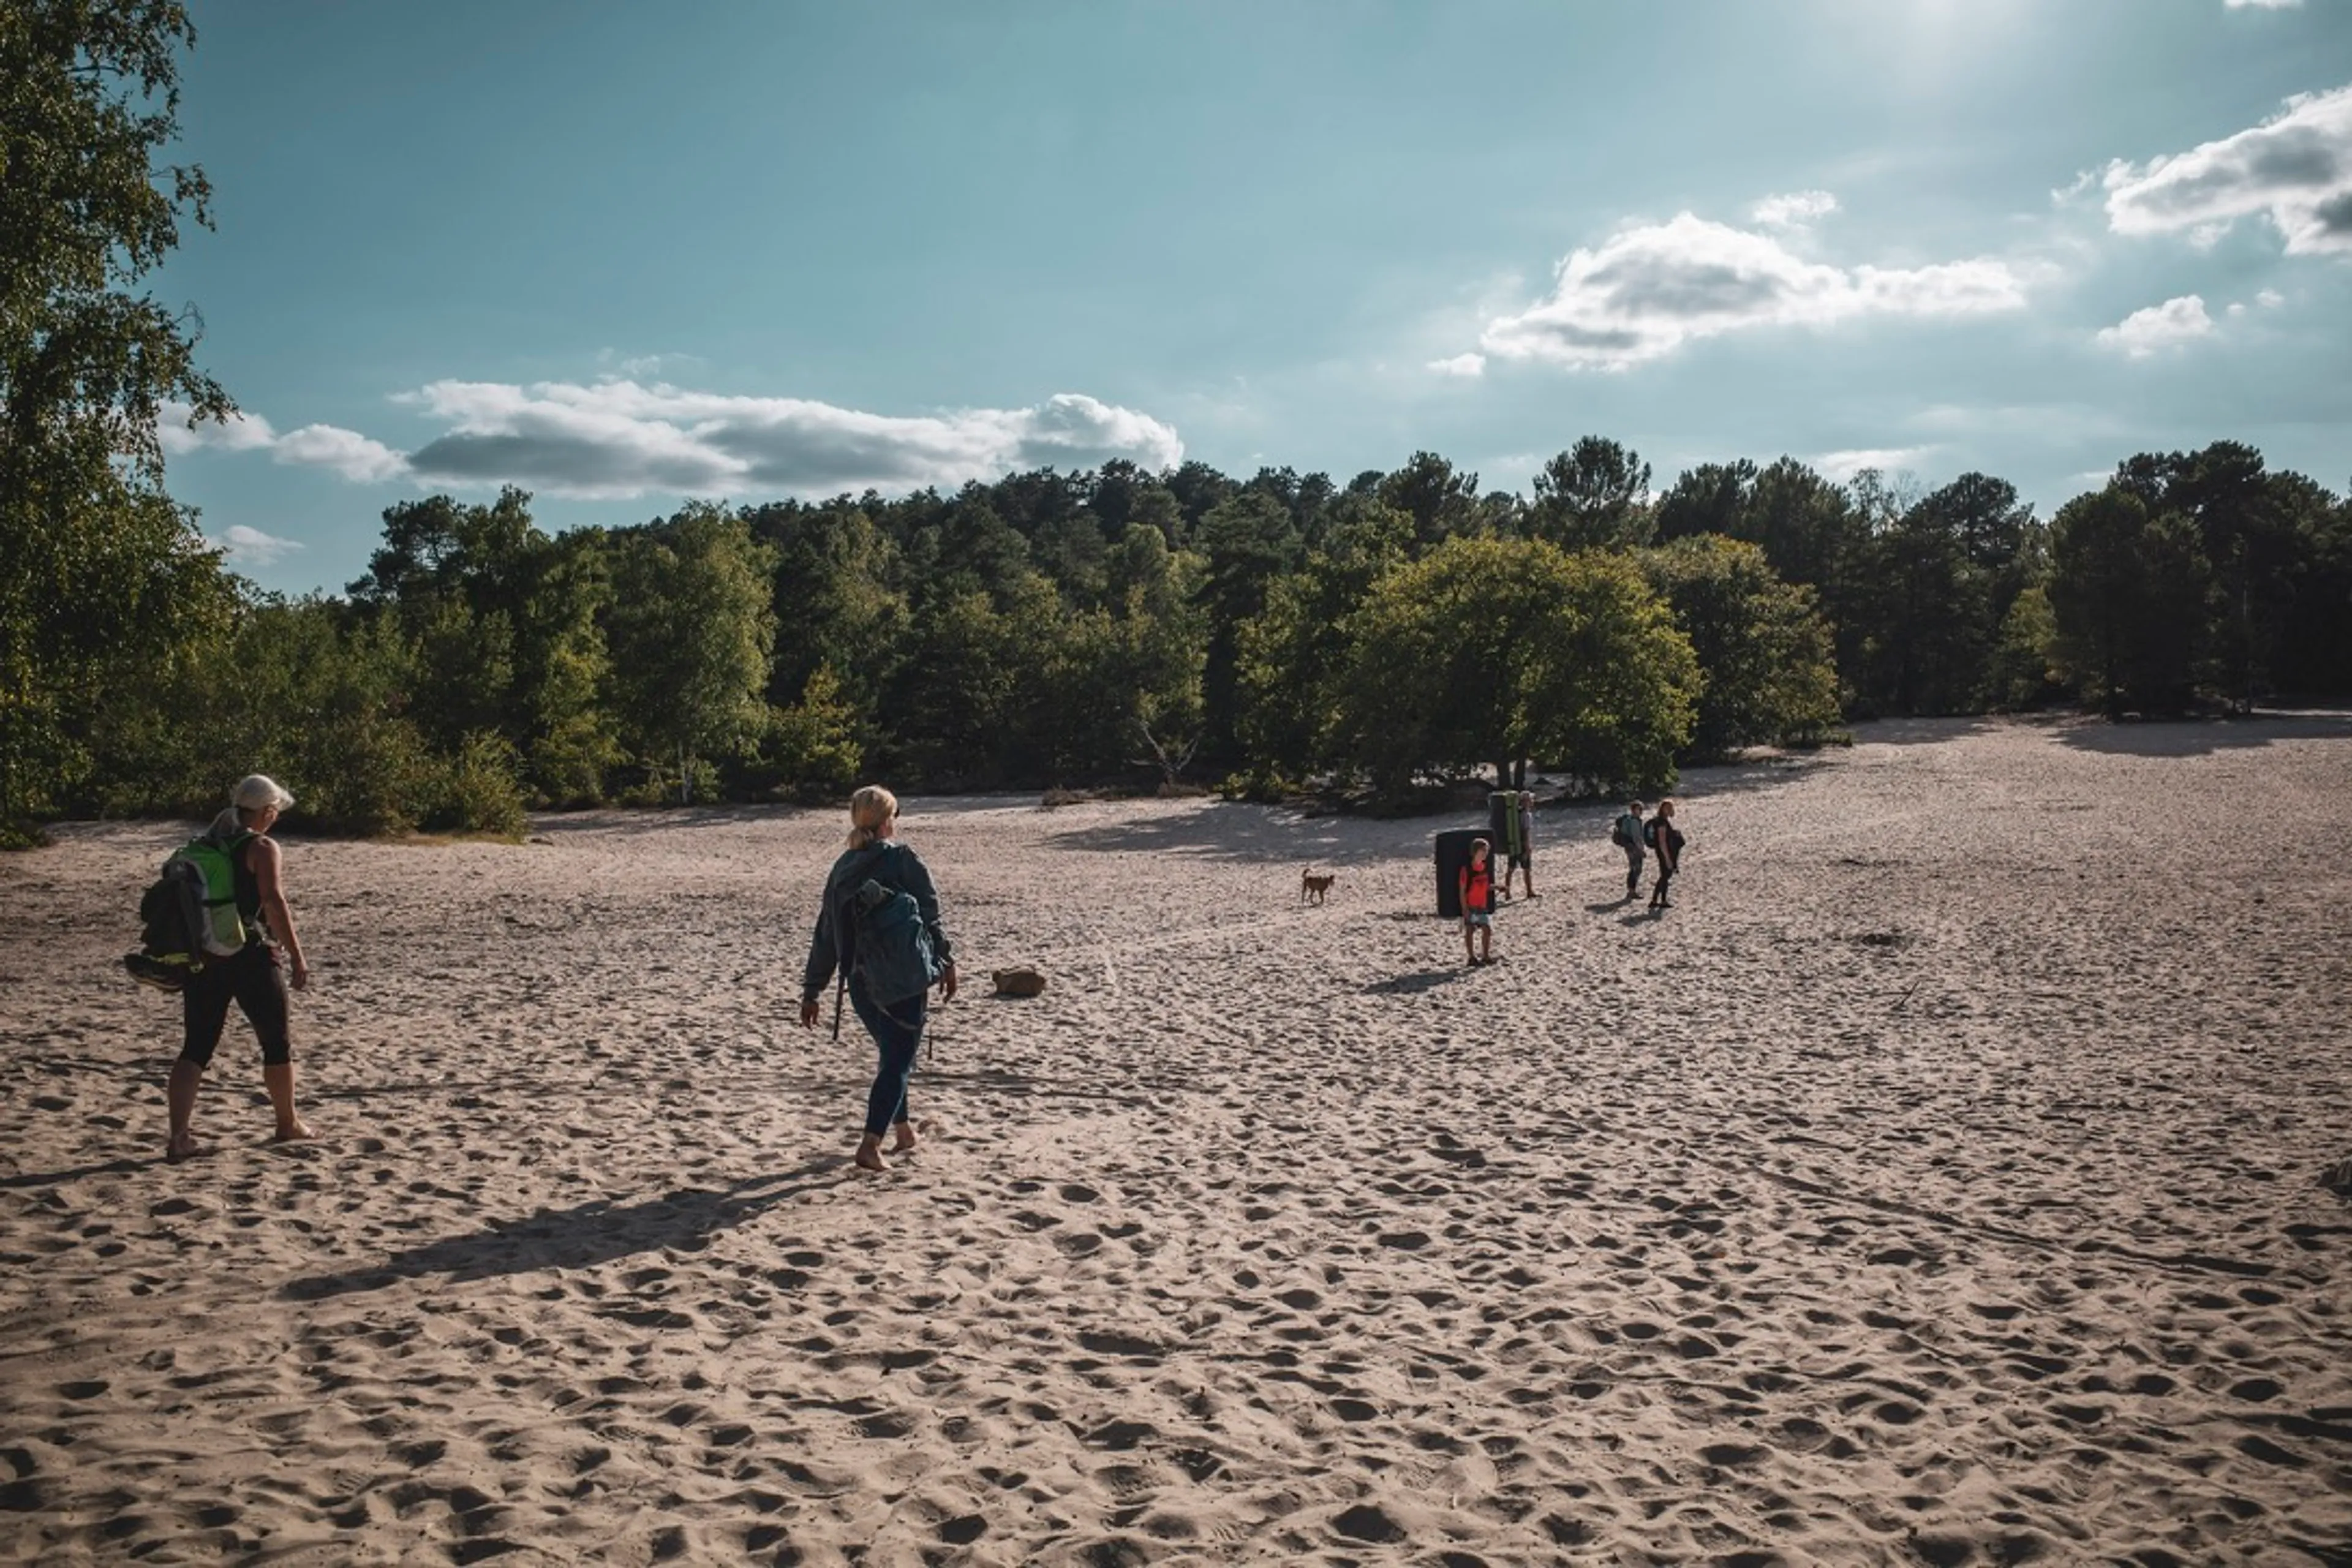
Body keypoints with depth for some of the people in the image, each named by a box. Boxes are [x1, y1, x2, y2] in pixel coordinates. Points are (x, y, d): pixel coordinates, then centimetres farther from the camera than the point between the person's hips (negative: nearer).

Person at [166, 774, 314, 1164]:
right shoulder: (262, 848, -9)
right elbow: (274, 902, -20)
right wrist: (296, 956, -19)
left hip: (202, 957, 6)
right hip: (251, 956, -6)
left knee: (195, 1048, 7)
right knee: (278, 1042, 11)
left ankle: (179, 1135, -6)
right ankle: (288, 1124, 24)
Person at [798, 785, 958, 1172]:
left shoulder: (842, 869, 9)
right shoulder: (903, 861, -7)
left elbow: (825, 935, 11)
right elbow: (930, 918, -9)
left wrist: (811, 991, 15)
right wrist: (947, 962, 3)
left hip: (859, 982, 6)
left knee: (893, 1054, 23)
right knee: (898, 1060, 0)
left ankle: (904, 1132, 34)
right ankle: (870, 1145, -10)